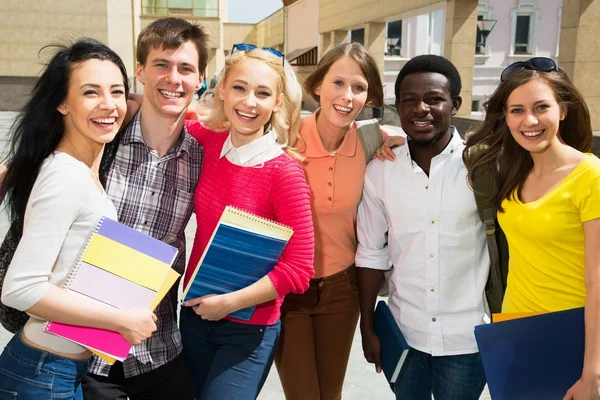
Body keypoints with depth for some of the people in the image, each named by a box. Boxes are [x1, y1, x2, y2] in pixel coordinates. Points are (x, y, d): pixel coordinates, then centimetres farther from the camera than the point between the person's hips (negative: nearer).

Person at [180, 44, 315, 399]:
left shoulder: (285, 172, -20)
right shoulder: (207, 141, -6)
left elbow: (298, 269, -18)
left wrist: (230, 302, -18)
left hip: (249, 328, -5)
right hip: (195, 313, 6)